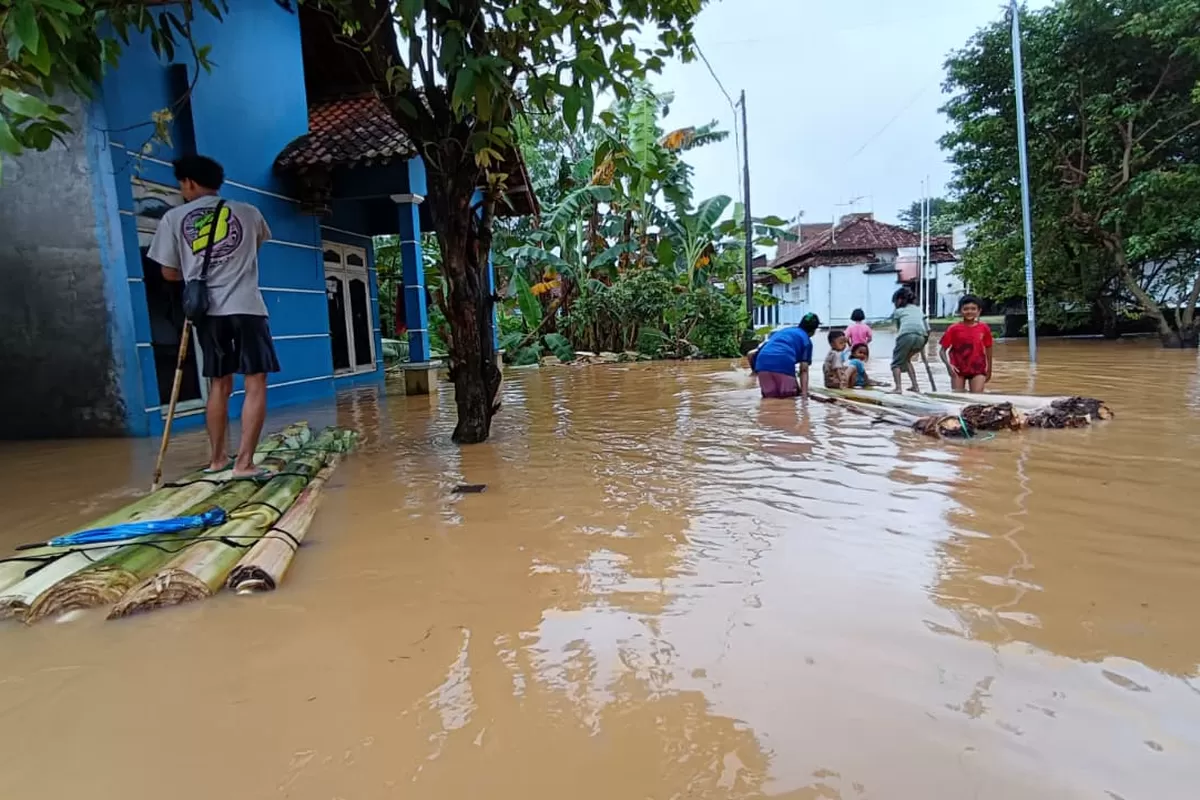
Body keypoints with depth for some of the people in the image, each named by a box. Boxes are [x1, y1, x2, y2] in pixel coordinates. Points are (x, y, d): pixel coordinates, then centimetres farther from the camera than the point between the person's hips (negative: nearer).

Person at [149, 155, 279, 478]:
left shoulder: (174, 218, 8)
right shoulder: (248, 212, 11)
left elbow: (169, 273, 10)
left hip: (207, 311, 2)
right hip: (246, 307, -2)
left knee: (219, 385, 13)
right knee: (256, 383, -3)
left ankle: (218, 458, 21)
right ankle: (244, 461, -10)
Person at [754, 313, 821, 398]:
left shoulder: (783, 330, 34)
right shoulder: (807, 340, 19)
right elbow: (804, 370, 8)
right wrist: (804, 392, 4)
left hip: (762, 363, 4)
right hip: (784, 364, -4)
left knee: (770, 395, 18)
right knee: (790, 395, 15)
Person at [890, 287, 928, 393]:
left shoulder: (898, 311, 22)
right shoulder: (918, 309, 31)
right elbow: (928, 330, 23)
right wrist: (923, 344, 30)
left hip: (906, 335, -4)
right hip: (920, 337, 4)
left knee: (896, 363, 9)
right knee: (906, 359, 27)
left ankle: (898, 387, -12)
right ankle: (915, 386, 20)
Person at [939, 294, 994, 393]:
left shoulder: (984, 329, -2)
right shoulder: (954, 329, -6)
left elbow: (988, 350, 9)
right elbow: (942, 349, -5)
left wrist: (989, 370, 13)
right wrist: (948, 364, -20)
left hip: (978, 369, 0)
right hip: (958, 370, 0)